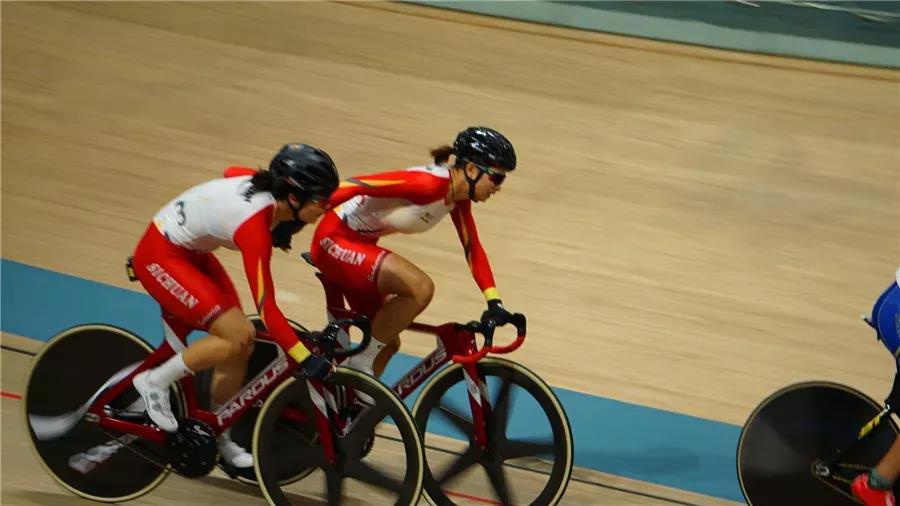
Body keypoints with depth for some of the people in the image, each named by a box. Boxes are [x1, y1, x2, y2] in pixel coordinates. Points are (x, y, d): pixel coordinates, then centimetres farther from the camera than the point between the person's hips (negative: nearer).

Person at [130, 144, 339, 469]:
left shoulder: (262, 185, -11)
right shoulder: (254, 225, -33)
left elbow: (231, 173, 15)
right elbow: (266, 308, -34)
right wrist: (306, 359, -33)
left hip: (190, 250, 9)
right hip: (160, 256, -9)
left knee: (239, 345, 3)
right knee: (239, 336, -18)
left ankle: (219, 436, 16)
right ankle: (155, 382, -2)